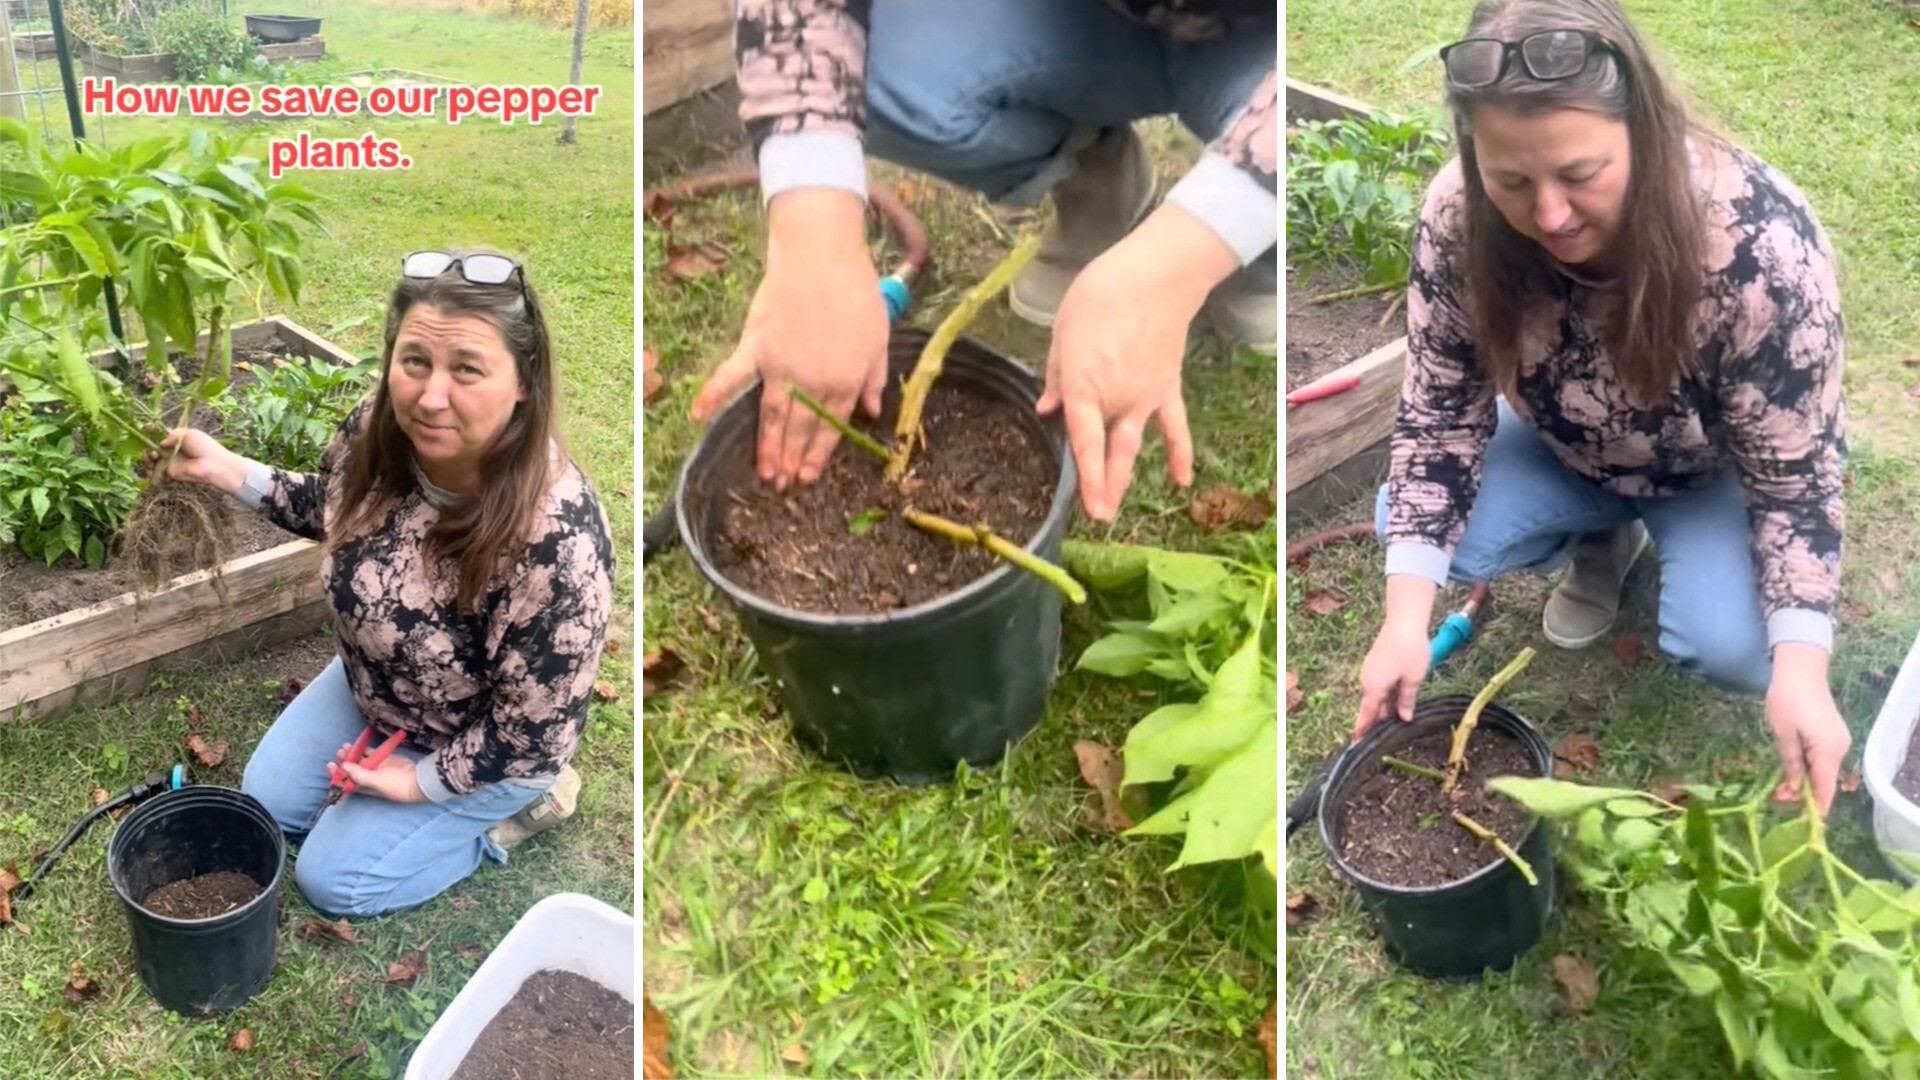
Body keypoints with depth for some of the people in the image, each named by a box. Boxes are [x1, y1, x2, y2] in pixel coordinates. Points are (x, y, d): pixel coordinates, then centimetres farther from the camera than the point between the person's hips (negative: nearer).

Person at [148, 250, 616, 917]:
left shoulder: (554, 538, -42)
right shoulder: (380, 426, -22)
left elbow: (533, 729, -28)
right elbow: (333, 509, 5)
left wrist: (424, 781, -16)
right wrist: (224, 471, -6)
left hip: (485, 746, -7)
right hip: (372, 684, 7)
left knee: (331, 878, 1)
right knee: (266, 802, 16)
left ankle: (507, 811, 15)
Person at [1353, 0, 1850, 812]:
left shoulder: (1761, 242, -37)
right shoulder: (1458, 218, -29)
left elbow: (1795, 470, -27)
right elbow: (1440, 411, -20)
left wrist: (1800, 664, -38)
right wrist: (1406, 617, -29)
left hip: (1721, 466, -3)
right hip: (1568, 448, 3)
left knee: (1730, 648, -27)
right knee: (1404, 526, -19)